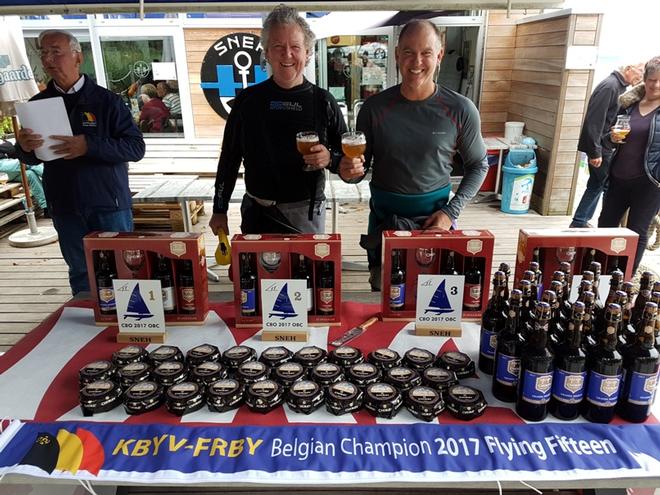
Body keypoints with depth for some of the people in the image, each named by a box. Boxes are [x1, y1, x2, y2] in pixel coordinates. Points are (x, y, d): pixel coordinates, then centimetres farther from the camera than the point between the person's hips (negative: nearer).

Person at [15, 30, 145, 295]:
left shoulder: (106, 100, -4)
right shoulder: (38, 103, 8)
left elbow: (136, 147, -11)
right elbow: (29, 159, 13)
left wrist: (89, 146, -22)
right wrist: (24, 148, -12)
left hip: (109, 204, -3)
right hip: (65, 206, 4)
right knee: (80, 275, 13)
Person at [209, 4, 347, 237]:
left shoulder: (323, 102, -1)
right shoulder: (248, 100, 1)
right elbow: (229, 158, 6)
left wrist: (330, 157, -17)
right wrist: (219, 211, 5)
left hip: (308, 212, 0)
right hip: (258, 213, 1)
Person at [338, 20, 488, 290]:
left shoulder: (460, 110, -8)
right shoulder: (374, 108, -7)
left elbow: (478, 166, 3)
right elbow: (362, 166, 1)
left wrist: (451, 212, -9)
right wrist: (350, 172, -23)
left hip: (435, 218, 0)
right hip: (384, 215, 1)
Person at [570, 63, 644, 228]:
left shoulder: (619, 86, 13)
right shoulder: (610, 86, -16)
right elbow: (595, 120, -21)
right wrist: (595, 151, -22)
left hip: (605, 146, 10)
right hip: (601, 147, -10)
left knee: (597, 185, 15)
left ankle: (579, 222, 22)